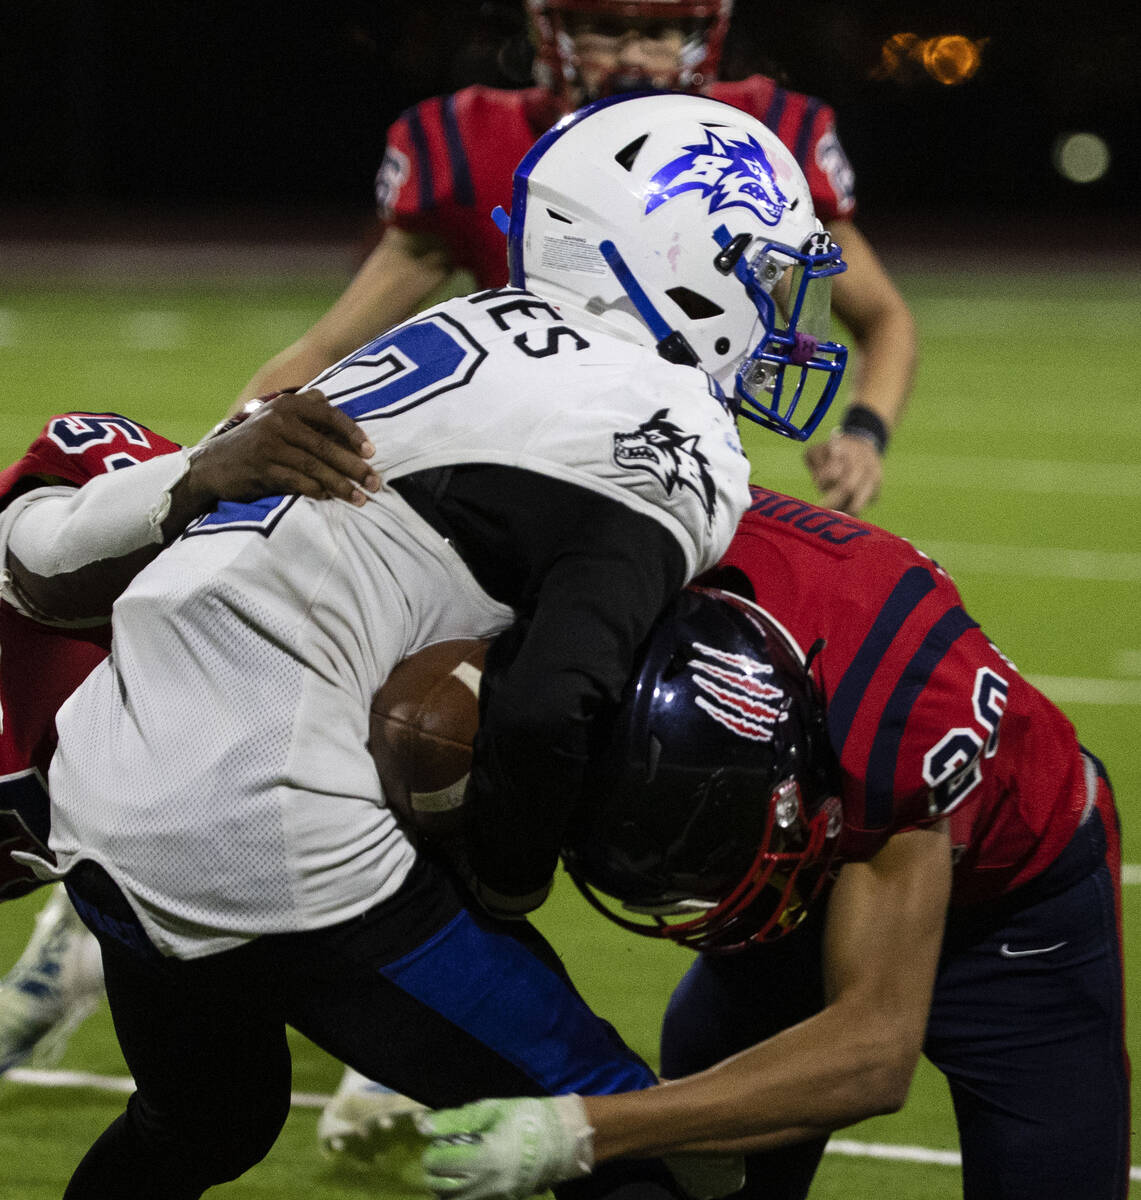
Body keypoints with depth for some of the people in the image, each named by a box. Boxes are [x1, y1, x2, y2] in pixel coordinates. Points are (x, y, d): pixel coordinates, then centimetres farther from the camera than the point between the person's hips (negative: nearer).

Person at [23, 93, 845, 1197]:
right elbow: (540, 717, -21)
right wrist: (512, 885, -3)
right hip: (266, 838, -9)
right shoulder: (666, 440, -9)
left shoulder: (480, 327, 15)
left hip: (104, 804, 9)